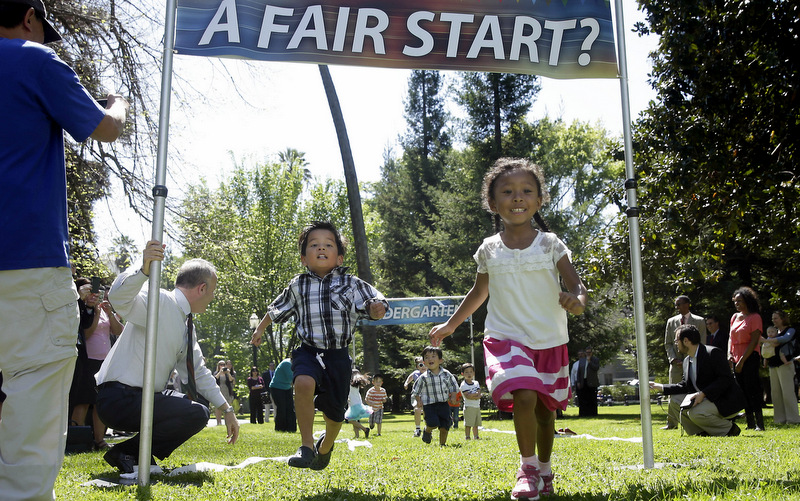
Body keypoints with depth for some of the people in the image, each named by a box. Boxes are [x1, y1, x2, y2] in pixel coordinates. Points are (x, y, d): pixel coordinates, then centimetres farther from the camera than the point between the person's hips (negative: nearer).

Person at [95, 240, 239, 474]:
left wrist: (227, 409, 21)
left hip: (143, 397, 10)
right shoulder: (160, 302, -12)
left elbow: (199, 372, 22)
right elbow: (119, 297, -33)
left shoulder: (186, 325, 15)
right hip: (119, 399, -10)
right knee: (196, 414, -23)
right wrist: (144, 269, -51)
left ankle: (139, 454, 14)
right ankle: (126, 453, -7)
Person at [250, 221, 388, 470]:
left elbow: (372, 305, -4)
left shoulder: (351, 284, -1)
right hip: (308, 350, 0)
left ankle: (325, 444, 45)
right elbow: (277, 309, 20)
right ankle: (307, 446, -19)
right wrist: (260, 328, 29)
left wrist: (377, 308, -26)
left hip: (338, 355, 1)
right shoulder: (297, 286, 3)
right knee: (304, 382, -33)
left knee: (335, 412, 9)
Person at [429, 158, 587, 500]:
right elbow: (479, 291, 16)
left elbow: (577, 285, -7)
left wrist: (578, 299, -31)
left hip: (550, 342, 1)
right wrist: (451, 325, 20)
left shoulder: (550, 244, -4)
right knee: (524, 396, -24)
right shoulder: (489, 250, 1)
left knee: (545, 410, 13)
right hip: (506, 337, -1)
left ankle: (544, 470, 37)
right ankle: (528, 467, -3)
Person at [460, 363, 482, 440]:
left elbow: (479, 396, 0)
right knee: (468, 424, -8)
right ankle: (467, 437, -5)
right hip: (469, 407, -6)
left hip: (477, 407, 6)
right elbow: (467, 396, -18)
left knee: (476, 424, 10)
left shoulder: (476, 383, 11)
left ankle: (476, 437, 17)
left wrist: (472, 396, -18)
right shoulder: (463, 385, -6)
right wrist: (476, 394, -8)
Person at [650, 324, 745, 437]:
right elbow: (684, 386, 15)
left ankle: (729, 429, -6)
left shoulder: (713, 353, -15)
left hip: (726, 402, -9)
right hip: (706, 400, 9)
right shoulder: (687, 361, 10)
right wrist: (661, 387, 10)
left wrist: (703, 394, -30)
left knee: (695, 413, -28)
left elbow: (726, 379, -22)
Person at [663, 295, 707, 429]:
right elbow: (667, 343, 12)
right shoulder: (671, 321, 12)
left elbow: (701, 343, 2)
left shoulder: (699, 321, 4)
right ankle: (672, 423, 4)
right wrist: (673, 359, -4)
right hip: (676, 363, 2)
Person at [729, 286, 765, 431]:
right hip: (736, 359, 7)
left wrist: (742, 361, -16)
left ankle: (759, 424, -7)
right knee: (743, 392, 6)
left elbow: (754, 341, -12)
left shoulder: (754, 317, -6)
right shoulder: (735, 317, 14)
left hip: (750, 359, -7)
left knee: (752, 391, -11)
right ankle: (750, 423, 11)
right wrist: (729, 354, -1)